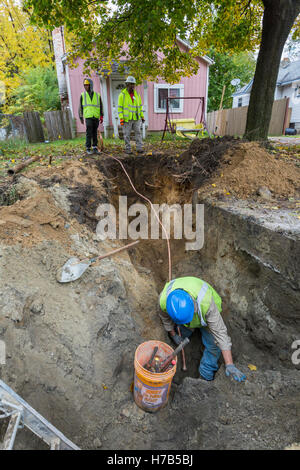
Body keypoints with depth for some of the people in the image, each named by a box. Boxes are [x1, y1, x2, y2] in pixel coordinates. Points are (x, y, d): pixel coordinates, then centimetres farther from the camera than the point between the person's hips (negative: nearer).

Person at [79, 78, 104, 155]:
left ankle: (95, 147, 12)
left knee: (95, 132, 5)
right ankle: (88, 148, -2)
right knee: (89, 132, -8)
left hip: (96, 117, 2)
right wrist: (81, 118, 3)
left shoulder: (97, 95, 8)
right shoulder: (83, 95, 5)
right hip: (88, 117, -2)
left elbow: (101, 106, 10)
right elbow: (80, 107, 7)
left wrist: (101, 116, 1)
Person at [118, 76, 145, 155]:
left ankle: (139, 148, -4)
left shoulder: (137, 94, 8)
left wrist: (142, 116, 10)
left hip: (136, 119, 4)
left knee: (138, 132, -5)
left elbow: (140, 106, 15)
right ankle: (127, 149, 9)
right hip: (127, 119, -3)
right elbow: (119, 107, -6)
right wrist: (121, 118, -15)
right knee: (127, 134, 1)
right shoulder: (122, 95, -5)